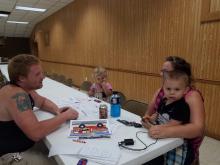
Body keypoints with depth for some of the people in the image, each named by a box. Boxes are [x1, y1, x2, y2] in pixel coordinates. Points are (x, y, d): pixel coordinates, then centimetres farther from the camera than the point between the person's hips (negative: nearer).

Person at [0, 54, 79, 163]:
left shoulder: (24, 88, -1)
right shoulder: (17, 95, -29)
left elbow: (43, 102, 15)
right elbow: (35, 133, -37)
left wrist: (57, 110, -6)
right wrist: (65, 115, -25)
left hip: (25, 147, 8)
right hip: (10, 155, -8)